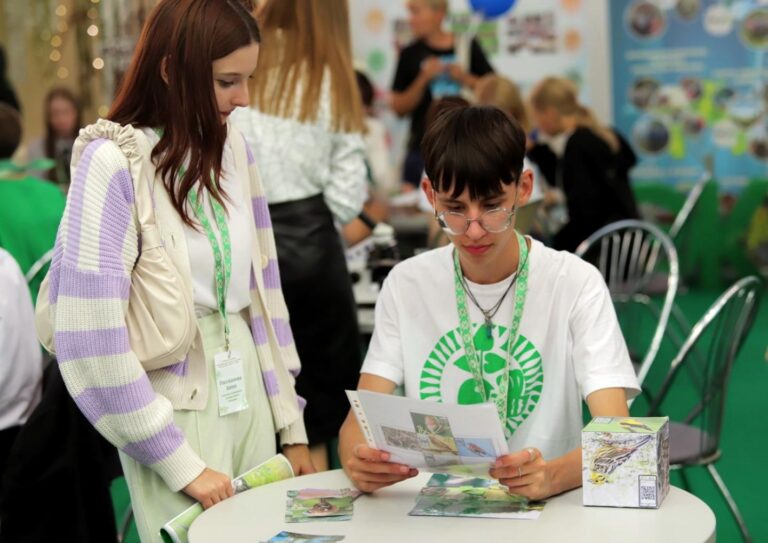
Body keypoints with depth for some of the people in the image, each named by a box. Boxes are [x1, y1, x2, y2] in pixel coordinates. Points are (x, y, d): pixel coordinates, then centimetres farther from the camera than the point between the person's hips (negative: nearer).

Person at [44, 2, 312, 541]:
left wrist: (291, 427, 9)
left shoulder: (232, 147, 3)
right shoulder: (113, 163, -16)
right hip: (174, 404, -6)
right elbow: (94, 342, -18)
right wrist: (180, 463, -14)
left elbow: (263, 287, 9)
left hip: (248, 393, 6)